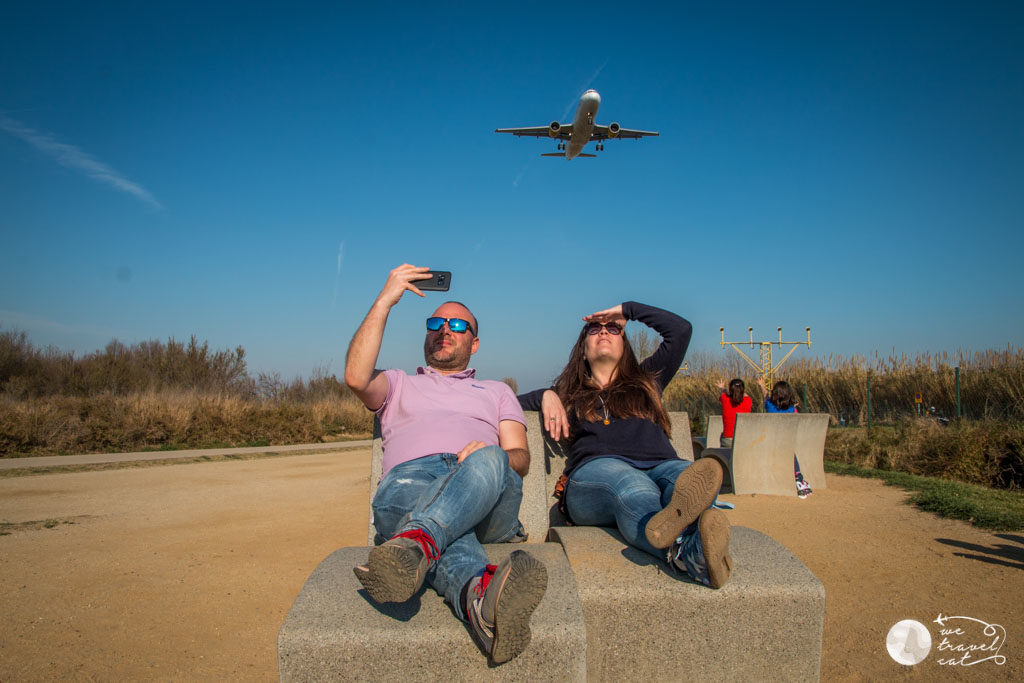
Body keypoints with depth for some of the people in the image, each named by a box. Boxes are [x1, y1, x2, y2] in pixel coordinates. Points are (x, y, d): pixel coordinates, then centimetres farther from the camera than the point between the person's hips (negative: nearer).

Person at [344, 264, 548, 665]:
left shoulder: (497, 392, 36)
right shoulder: (399, 385, 35)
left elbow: (520, 458, 18)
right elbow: (356, 377, 7)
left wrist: (492, 459, -9)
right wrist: (385, 300, 7)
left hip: (488, 506, 1)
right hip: (410, 480, -1)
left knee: (488, 462, -38)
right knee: (402, 493, -41)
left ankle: (414, 544, -65)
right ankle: (481, 593, -70)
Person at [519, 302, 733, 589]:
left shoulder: (646, 381, 36)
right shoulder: (570, 393, 33)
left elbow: (681, 329, 33)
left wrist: (627, 309, 37)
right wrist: (545, 395, 12)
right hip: (595, 470, -2)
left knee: (688, 475, -37)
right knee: (633, 488, -40)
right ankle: (691, 554, -72)